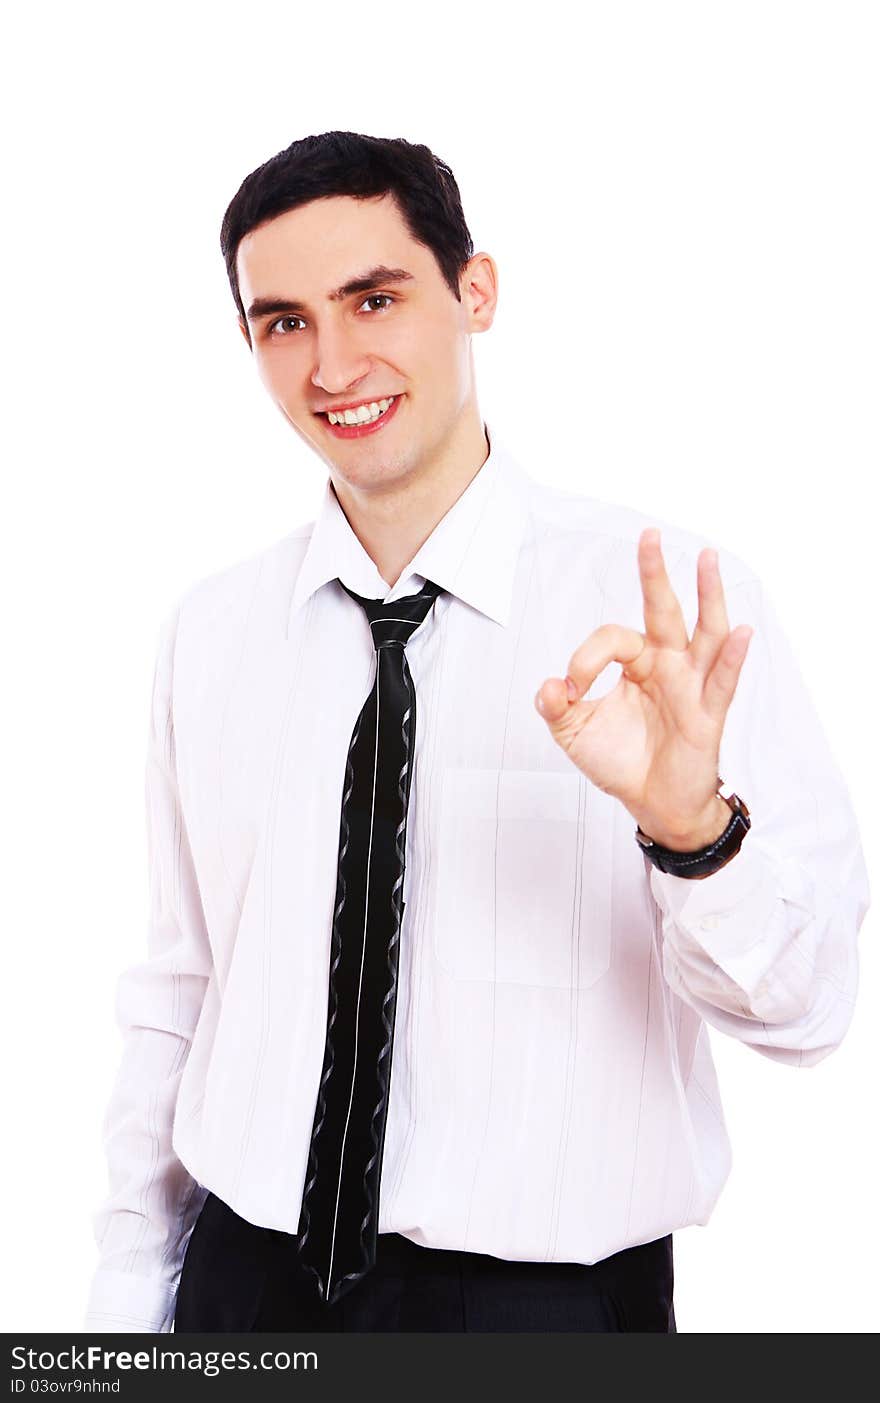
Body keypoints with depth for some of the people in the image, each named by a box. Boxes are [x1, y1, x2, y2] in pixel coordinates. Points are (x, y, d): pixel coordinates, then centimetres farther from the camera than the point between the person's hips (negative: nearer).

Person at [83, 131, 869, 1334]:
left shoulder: (680, 607, -12)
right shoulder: (208, 633, -1)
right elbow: (173, 998, 5)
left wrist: (693, 825, -32)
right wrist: (128, 1298, 8)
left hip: (551, 1299, -2)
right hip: (247, 1282, 3)